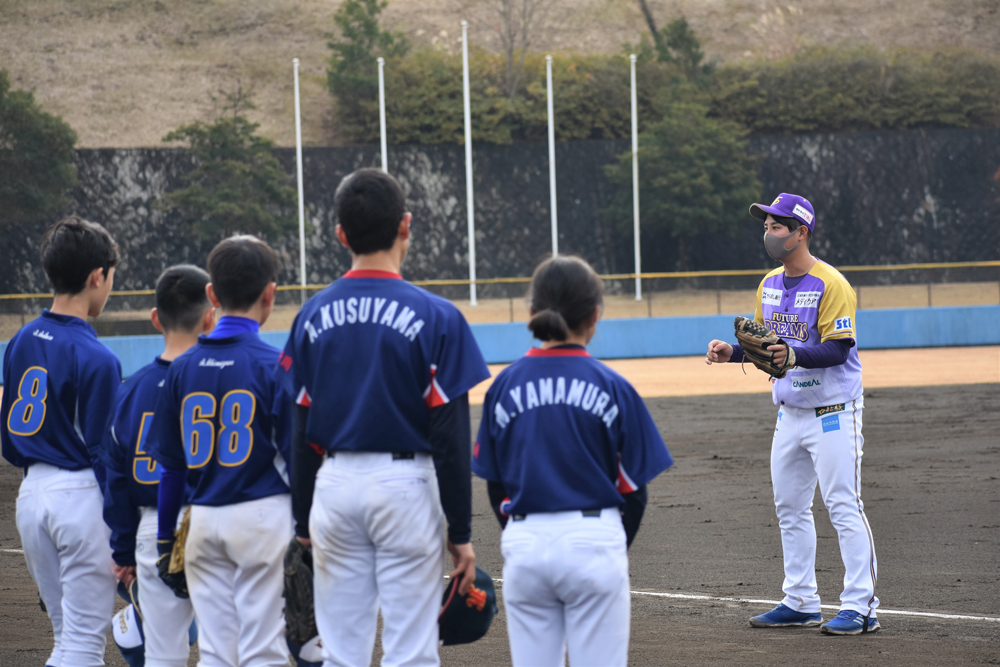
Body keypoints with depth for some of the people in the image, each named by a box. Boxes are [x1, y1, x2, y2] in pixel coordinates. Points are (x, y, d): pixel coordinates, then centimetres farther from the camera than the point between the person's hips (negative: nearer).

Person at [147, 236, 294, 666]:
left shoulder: (183, 368, 5)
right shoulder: (274, 365, -7)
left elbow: (169, 464, 8)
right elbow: (294, 457, -8)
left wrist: (165, 541, 15)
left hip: (203, 519, 4)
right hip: (263, 517, -4)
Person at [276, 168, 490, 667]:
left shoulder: (313, 316, 3)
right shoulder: (435, 317, -8)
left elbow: (300, 433, 5)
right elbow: (451, 438, -9)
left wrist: (304, 521, 14)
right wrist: (460, 532, -4)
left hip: (334, 486, 4)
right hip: (405, 485, -4)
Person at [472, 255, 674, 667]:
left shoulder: (505, 385, 2)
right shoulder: (611, 387, -5)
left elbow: (495, 483, 6)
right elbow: (634, 489, -1)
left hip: (523, 544, 3)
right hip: (594, 539, -3)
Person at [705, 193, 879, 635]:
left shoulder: (831, 285, -15)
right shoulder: (769, 285, 11)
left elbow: (837, 350, -20)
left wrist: (794, 356, -35)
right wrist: (732, 353, 1)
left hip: (833, 412, -9)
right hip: (789, 412, 9)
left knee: (844, 507, -10)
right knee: (790, 508, 12)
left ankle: (860, 607, -8)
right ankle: (800, 603, 21)